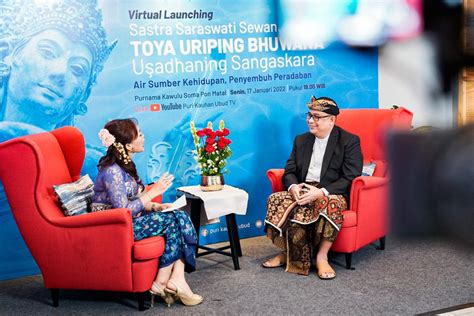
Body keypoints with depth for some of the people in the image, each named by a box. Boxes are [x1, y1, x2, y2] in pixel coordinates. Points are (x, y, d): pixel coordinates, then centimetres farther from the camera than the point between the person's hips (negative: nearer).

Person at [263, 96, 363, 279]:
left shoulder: (350, 141, -1)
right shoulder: (301, 140, 17)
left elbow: (350, 178, -11)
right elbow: (289, 171, 14)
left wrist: (321, 192, -24)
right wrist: (293, 186, -12)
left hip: (331, 193, -4)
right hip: (302, 191, 5)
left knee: (332, 203, -40)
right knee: (276, 200, -24)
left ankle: (322, 256, -24)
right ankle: (287, 252, -12)